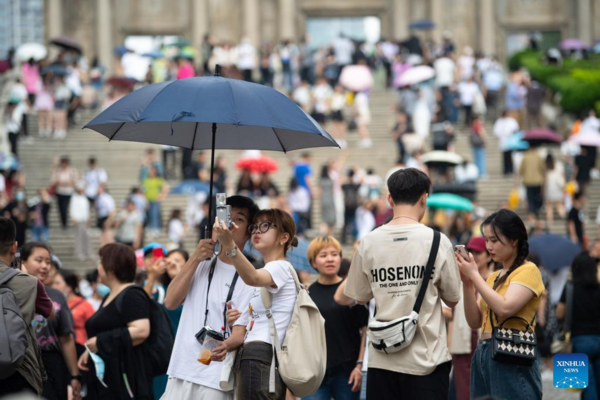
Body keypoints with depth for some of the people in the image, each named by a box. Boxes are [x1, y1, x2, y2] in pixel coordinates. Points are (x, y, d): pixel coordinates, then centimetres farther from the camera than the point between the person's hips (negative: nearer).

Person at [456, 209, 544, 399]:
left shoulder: (528, 270, -5)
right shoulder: (493, 277, 17)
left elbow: (504, 309, -19)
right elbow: (475, 322, 13)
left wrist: (474, 275, -11)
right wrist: (467, 282, 2)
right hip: (483, 355, 7)